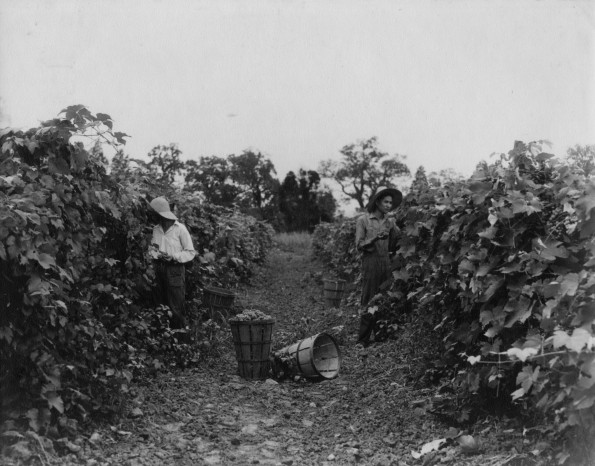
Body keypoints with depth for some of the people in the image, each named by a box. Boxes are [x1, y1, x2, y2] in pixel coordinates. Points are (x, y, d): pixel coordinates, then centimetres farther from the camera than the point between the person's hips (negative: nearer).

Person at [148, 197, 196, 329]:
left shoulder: (180, 229, -8)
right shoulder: (156, 229, 9)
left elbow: (191, 253, -6)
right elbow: (152, 248, 18)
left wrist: (173, 257, -19)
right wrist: (153, 253, -5)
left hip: (175, 270, -5)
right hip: (159, 268, 6)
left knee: (176, 307, -6)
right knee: (160, 304, 7)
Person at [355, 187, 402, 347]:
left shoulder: (390, 221, 11)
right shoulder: (363, 220, -1)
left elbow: (394, 244, 15)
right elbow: (359, 245, -6)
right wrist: (375, 238, -18)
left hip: (386, 262, 5)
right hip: (370, 262, -4)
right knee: (369, 303, -5)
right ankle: (363, 341, 2)